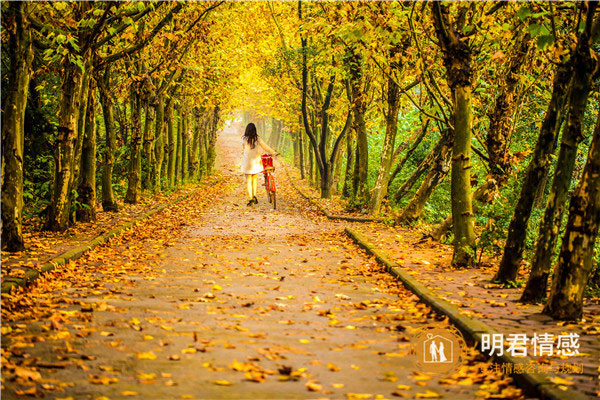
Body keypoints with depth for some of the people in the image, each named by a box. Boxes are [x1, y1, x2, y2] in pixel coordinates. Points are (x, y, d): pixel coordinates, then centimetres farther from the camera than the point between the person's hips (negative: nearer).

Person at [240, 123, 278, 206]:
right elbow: (266, 147, 2)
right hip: (256, 161, 2)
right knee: (255, 178, 20)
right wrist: (274, 153, 15)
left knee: (248, 180, 4)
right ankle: (254, 195, 13)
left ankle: (250, 198, -2)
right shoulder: (257, 138, -5)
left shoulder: (244, 139, -7)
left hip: (247, 161, -2)